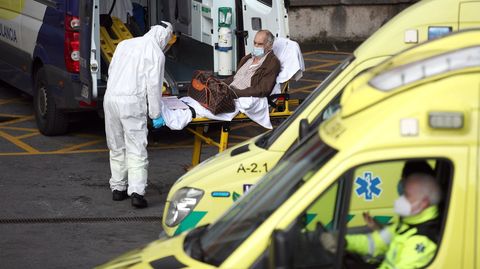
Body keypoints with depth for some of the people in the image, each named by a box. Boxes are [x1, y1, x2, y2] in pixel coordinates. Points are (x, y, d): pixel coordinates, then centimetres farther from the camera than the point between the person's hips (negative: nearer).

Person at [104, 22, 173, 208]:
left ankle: (118, 188, 22)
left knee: (116, 147, 16)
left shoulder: (125, 44, 15)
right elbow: (154, 85, -7)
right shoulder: (156, 53, -3)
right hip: (132, 102, -6)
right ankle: (136, 192, -13)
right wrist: (155, 113, 0)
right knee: (136, 149, -4)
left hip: (111, 97, 6)